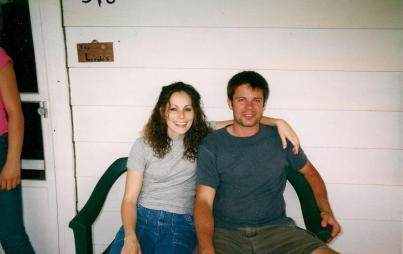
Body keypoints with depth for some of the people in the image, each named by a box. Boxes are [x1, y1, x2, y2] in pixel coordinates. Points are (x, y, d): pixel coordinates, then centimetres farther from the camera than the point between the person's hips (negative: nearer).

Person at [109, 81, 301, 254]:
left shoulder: (204, 137, 4)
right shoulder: (143, 146, 1)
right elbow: (130, 198, -2)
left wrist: (278, 122, -8)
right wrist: (130, 238, -18)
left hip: (181, 222, 0)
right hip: (141, 217, 0)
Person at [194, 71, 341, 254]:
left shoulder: (280, 138, 9)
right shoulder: (212, 145, 1)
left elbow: (310, 173, 23)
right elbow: (204, 200, -7)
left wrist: (326, 211, 8)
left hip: (276, 229, 3)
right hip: (225, 232, -2)